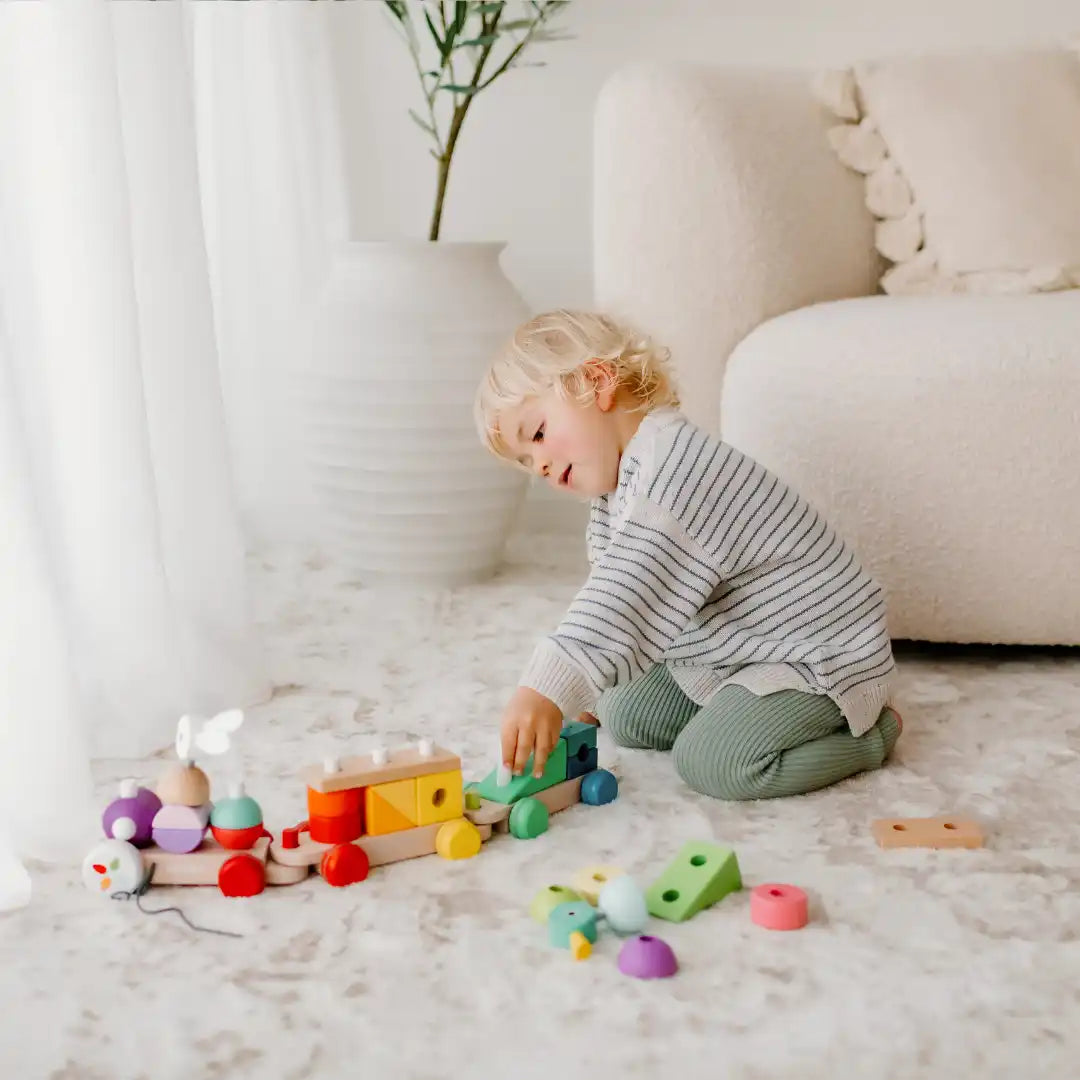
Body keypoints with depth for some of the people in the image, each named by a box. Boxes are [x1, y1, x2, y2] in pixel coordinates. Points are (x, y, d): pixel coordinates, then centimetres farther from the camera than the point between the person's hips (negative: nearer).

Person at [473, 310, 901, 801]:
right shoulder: (621, 482, 5)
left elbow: (630, 599, -43)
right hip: (728, 653, 10)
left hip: (825, 653, -10)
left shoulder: (675, 471, -30)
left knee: (711, 757, -26)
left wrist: (547, 690, -50)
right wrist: (591, 689, 10)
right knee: (626, 715, 10)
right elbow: (612, 597, 16)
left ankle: (868, 734, -5)